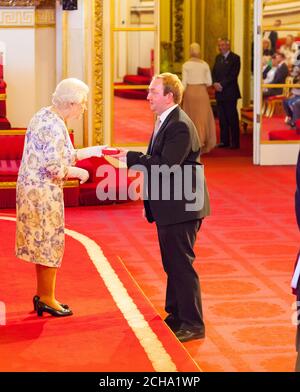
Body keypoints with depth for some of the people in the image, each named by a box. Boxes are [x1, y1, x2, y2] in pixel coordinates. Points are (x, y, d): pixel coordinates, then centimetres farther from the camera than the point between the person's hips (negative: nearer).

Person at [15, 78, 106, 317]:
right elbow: (56, 168, -25)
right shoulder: (55, 127, -21)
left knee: (42, 242, 17)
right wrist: (80, 173, -8)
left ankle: (42, 295, 28)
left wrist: (92, 151, 12)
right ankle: (47, 299, 13)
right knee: (49, 243, 3)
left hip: (32, 187, 10)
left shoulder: (45, 115, 9)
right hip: (43, 191, -10)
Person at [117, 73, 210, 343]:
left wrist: (132, 157, -21)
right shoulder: (165, 121, 13)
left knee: (181, 265, -5)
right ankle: (175, 315, 33)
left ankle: (193, 325, 2)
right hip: (169, 208, 11)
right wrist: (134, 159, 3)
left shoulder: (180, 126, -20)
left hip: (180, 208, -11)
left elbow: (166, 166, -27)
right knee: (172, 264, 20)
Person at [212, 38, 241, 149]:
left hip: (230, 93, -6)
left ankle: (235, 142, -1)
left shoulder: (235, 58, -5)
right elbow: (214, 72, 13)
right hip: (219, 92, 6)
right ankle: (224, 141, 13)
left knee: (232, 118, -4)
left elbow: (233, 75, -13)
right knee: (222, 118, 7)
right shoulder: (218, 58, 16)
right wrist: (215, 83, -6)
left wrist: (222, 85, -17)